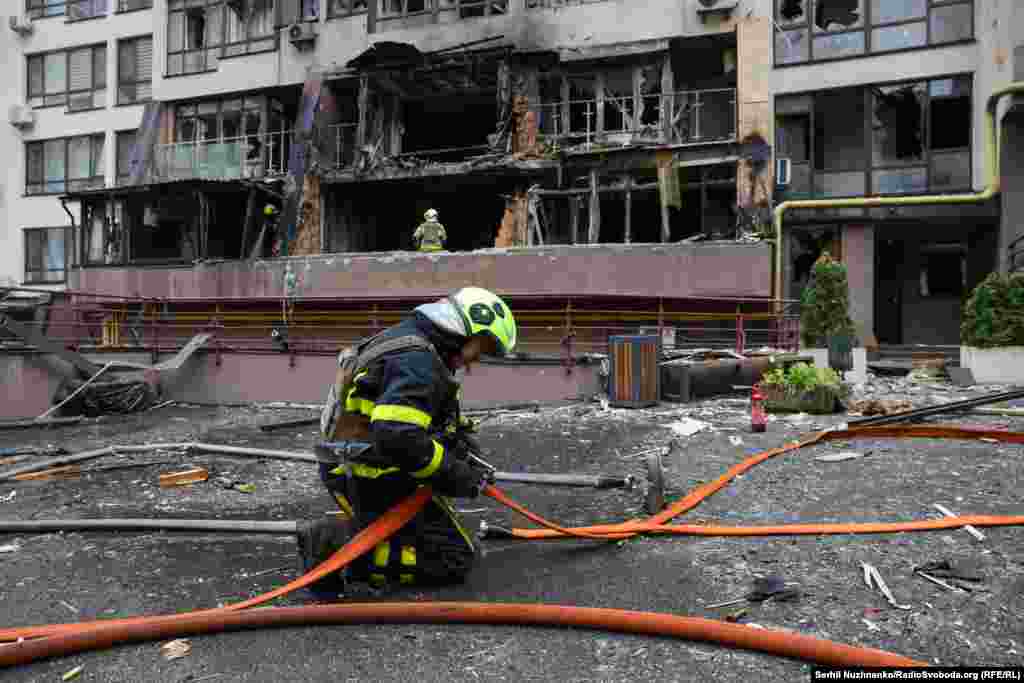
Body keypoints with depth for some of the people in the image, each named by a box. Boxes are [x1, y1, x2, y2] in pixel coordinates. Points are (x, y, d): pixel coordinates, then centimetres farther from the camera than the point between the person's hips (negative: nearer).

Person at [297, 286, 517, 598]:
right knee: (455, 558, -6)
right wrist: (456, 474, -20)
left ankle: (344, 531, 10)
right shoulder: (418, 359, -20)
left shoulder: (403, 339, 14)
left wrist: (454, 438, 11)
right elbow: (397, 436, -32)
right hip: (377, 483, -10)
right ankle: (340, 546, -12)